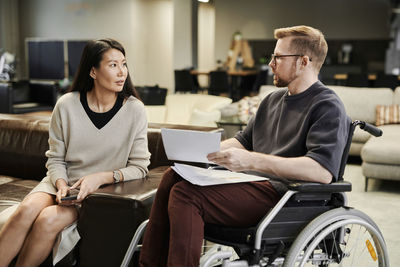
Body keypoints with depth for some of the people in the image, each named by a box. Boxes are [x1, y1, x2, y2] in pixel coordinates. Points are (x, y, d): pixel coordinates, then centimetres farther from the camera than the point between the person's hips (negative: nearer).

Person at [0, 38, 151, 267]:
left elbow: (139, 167, -4)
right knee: (27, 210, -28)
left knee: (49, 219, -28)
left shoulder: (134, 110, -6)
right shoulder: (66, 105, -3)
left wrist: (101, 177, -18)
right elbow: (55, 159, 5)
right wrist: (62, 185, -15)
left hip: (103, 190, -2)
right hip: (63, 182, 2)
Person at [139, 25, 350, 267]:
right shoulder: (273, 100, 21)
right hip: (255, 182, 9)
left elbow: (323, 171, -23)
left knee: (185, 194, -24)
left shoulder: (328, 107, -9)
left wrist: (251, 160, -29)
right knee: (174, 175, -5)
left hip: (282, 193, -9)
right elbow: (244, 139, 27)